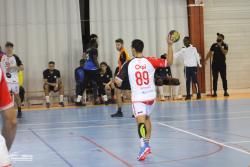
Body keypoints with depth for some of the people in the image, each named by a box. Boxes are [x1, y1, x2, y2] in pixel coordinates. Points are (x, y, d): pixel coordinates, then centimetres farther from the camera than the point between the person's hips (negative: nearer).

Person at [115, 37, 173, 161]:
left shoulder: (128, 64, -5)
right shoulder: (150, 61, -3)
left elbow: (118, 82, -6)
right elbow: (169, 62, -3)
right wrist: (170, 45, -3)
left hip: (138, 98, -3)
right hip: (151, 96, 3)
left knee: (140, 121, -13)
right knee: (147, 118, 26)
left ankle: (144, 145, -36)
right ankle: (147, 143, 30)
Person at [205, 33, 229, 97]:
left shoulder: (225, 45, 0)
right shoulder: (214, 45, 4)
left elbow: (225, 53, -16)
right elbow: (209, 53, 8)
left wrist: (220, 46, -19)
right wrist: (205, 60, 3)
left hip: (222, 64, -1)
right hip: (215, 64, 1)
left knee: (224, 78, 2)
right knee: (215, 78, 2)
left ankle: (225, 91, 8)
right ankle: (215, 92, 4)